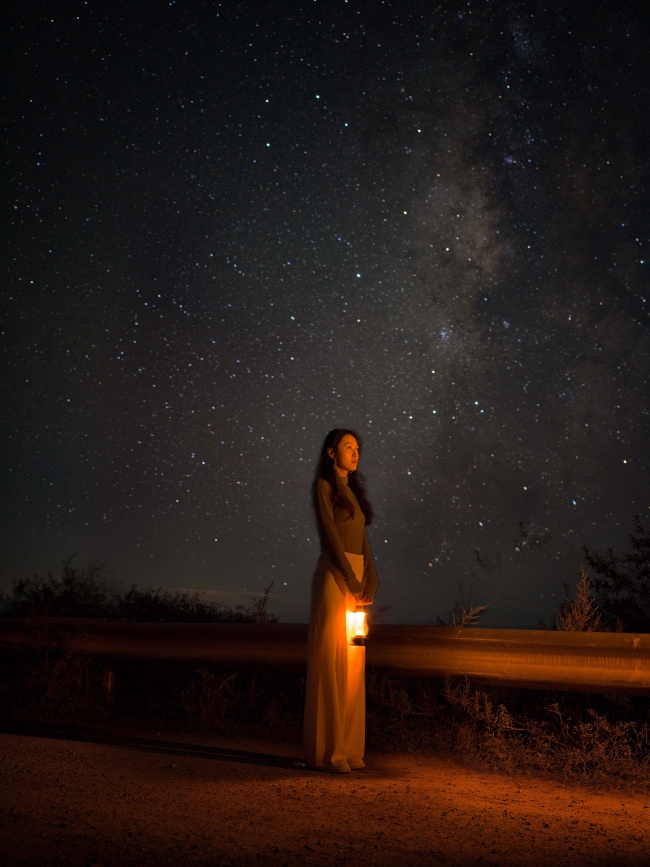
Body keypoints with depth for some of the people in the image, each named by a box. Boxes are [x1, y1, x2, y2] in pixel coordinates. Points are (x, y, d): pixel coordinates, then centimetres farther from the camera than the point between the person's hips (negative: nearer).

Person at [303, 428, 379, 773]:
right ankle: (326, 751, -4)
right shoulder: (324, 485, -2)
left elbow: (362, 540, 15)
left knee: (352, 663, 7)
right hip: (335, 576, -8)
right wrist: (351, 580, -16)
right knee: (332, 661, -8)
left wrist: (370, 579, 1)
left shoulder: (354, 490, 21)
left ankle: (347, 747, 12)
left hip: (357, 577, 8)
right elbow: (331, 535, -11)